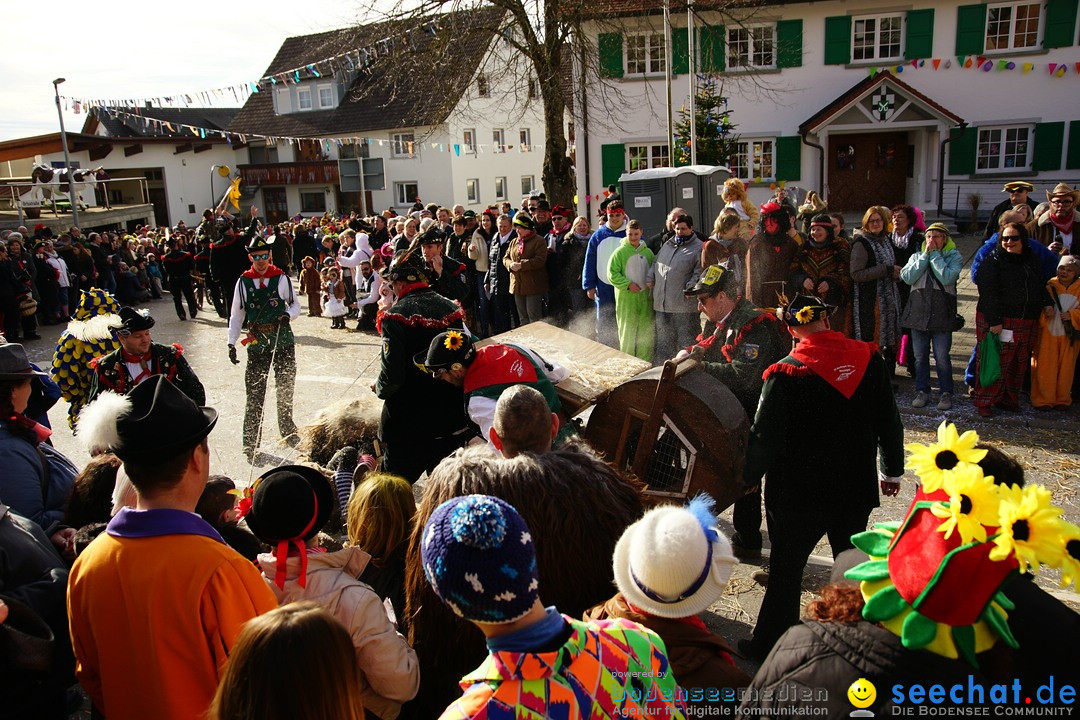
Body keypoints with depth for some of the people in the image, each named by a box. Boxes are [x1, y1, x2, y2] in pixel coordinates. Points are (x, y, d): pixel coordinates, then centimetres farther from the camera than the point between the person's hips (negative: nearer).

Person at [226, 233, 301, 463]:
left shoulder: (281, 278, -1)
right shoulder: (243, 282, 1)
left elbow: (295, 305, 9)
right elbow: (236, 315, 6)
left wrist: (288, 315, -13)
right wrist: (231, 343, 1)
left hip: (283, 342, 1)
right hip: (256, 343, -1)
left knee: (285, 390, 15)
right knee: (254, 396, -3)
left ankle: (288, 434, 35)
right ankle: (251, 446, 3)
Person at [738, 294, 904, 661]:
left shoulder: (786, 373, -18)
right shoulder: (869, 359, -5)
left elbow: (765, 436, -14)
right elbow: (889, 422, 5)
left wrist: (749, 478, 3)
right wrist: (892, 470, 18)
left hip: (798, 494, -4)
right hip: (856, 489, 4)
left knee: (785, 569, 10)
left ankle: (770, 644, 22)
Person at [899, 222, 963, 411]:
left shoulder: (954, 257, 3)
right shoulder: (917, 256, 12)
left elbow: (947, 278, -16)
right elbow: (907, 277, -5)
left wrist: (934, 254, -8)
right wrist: (925, 255, -6)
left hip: (941, 313, -3)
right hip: (918, 312, 3)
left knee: (942, 357, 0)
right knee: (920, 356, 9)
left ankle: (946, 393, 13)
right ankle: (922, 391, 20)